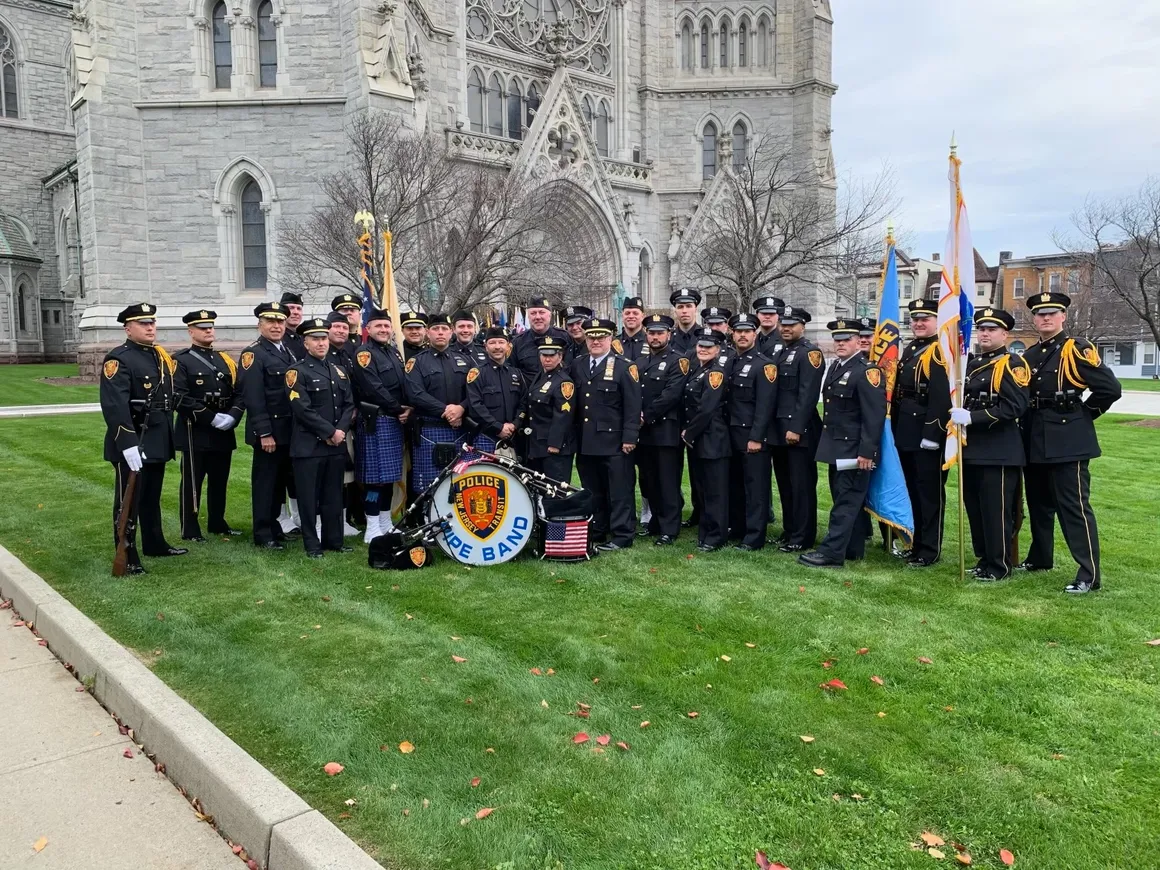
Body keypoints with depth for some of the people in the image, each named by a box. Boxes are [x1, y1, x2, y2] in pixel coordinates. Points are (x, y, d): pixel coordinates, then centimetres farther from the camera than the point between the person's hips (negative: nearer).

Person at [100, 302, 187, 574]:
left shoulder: (160, 356, 13)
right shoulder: (118, 360, -14)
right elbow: (114, 406, -24)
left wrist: (167, 434, 18)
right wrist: (127, 443, -30)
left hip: (157, 441, 8)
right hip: (131, 442, -8)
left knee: (152, 497, 20)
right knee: (128, 500, 0)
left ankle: (154, 543, 33)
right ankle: (127, 557, 8)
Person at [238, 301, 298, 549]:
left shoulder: (288, 351, 14)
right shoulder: (253, 354, -10)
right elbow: (253, 398, -16)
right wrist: (264, 433, -20)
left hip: (291, 430, 8)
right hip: (269, 432, -8)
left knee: (284, 479, 15)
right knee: (265, 482, 1)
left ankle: (275, 526, 27)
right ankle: (264, 535, 10)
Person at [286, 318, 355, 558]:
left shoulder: (339, 371, 15)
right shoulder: (297, 371, -4)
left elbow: (349, 405, 10)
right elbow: (303, 409, -13)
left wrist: (340, 431, -7)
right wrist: (330, 432, -14)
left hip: (337, 444, 5)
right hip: (309, 445, -5)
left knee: (334, 495, 10)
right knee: (309, 497, 1)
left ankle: (334, 540, 19)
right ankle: (312, 544, 9)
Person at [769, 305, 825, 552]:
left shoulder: (810, 353, -8)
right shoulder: (780, 353, 17)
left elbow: (807, 395, -17)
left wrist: (796, 428, -21)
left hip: (800, 431, -8)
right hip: (779, 429, 8)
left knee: (801, 485, -1)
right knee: (785, 484, 13)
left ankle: (802, 537, 6)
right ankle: (789, 531, 23)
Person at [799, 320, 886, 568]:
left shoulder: (867, 371, -14)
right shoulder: (835, 367, 14)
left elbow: (875, 416, -19)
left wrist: (866, 451, -22)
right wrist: (827, 440, 15)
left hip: (853, 450, -9)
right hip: (836, 448, 9)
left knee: (846, 501, -5)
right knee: (848, 500, 15)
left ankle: (831, 552, -5)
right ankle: (853, 548, 24)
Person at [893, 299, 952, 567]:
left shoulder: (939, 352, -12)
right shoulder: (908, 351, 16)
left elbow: (941, 398, -20)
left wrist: (931, 434, -23)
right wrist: (895, 429, 14)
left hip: (927, 433, -9)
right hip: (906, 432, 9)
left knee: (930, 491, 0)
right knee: (914, 490, 15)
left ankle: (930, 550, 8)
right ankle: (918, 543, 26)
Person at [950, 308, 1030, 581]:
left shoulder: (1012, 364, -8)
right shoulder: (970, 362, 15)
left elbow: (1015, 406, -19)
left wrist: (972, 417, -23)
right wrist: (958, 417, 7)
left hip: (999, 451, -8)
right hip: (972, 448, 8)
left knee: (997, 510, -2)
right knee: (975, 507, 13)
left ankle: (1000, 565, 9)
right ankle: (984, 559, 25)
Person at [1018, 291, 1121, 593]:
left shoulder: (1077, 349, -8)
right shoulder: (1029, 355, 12)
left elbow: (1110, 388, -13)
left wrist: (1083, 414, -6)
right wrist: (1029, 423, 9)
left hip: (1068, 442, -7)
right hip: (1035, 443, 7)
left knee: (1074, 506, -6)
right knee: (1039, 504, 17)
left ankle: (1089, 574, -2)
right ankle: (1039, 558, 32)